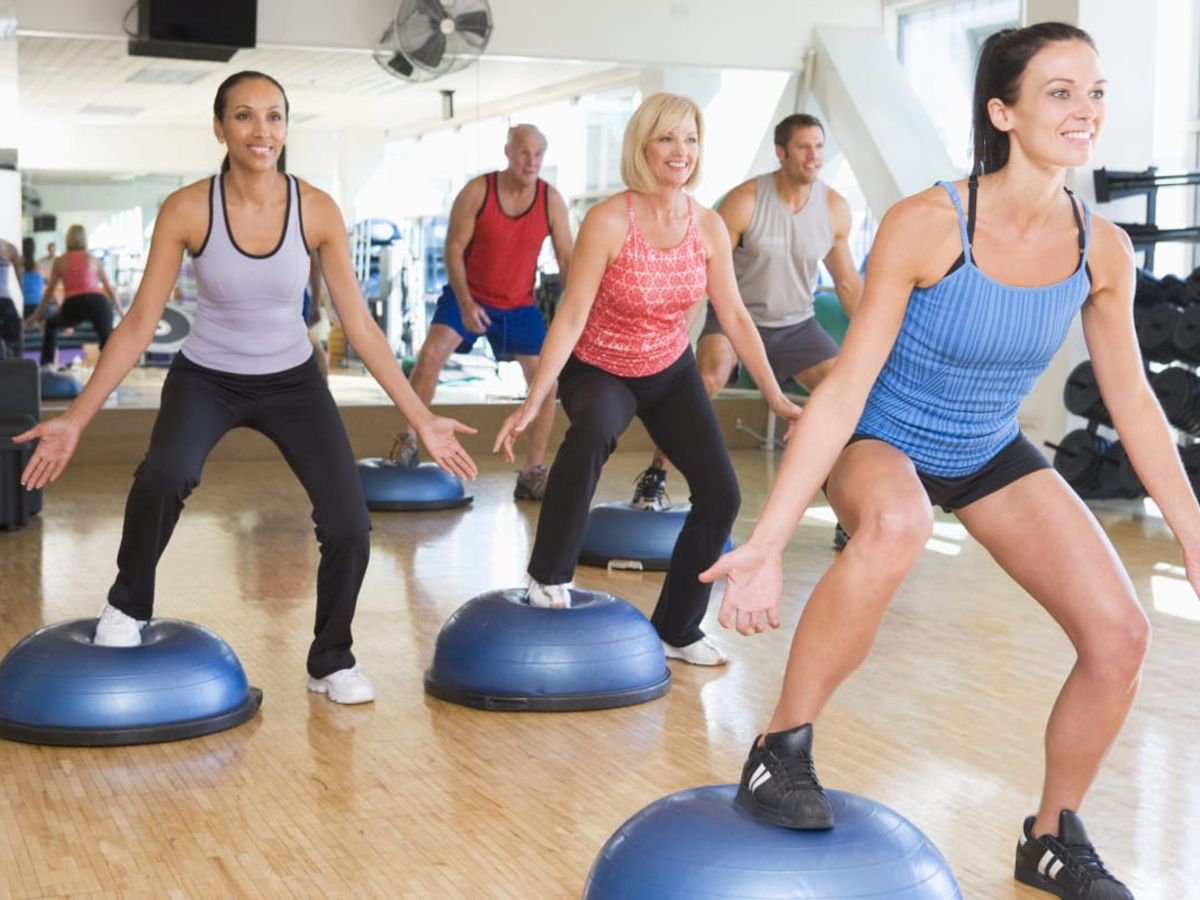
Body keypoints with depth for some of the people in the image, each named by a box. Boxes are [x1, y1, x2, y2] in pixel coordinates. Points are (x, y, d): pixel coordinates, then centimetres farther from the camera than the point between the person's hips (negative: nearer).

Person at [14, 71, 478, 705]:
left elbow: (360, 325, -9)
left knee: (349, 528, -12)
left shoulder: (317, 210, -15)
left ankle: (331, 662, 15)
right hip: (207, 378, -2)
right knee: (165, 476, -34)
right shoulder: (186, 210, -18)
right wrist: (75, 419, -17)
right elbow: (139, 324, -13)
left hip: (291, 380, 2)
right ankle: (128, 606, -5)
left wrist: (421, 419, -11)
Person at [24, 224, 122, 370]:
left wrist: (36, 316, 29)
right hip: (97, 302, 0)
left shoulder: (60, 261, 18)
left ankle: (47, 365, 18)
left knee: (51, 324, 29)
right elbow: (108, 288, 22)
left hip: (73, 305, 0)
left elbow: (49, 292, 20)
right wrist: (120, 311, 31)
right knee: (106, 340, 13)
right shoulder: (94, 260, 20)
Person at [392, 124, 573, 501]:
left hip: (520, 306, 2)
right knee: (431, 353, -21)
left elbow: (567, 260, -9)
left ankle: (532, 473, 8)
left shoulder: (551, 200, -10)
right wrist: (465, 302, -25)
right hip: (468, 296, -2)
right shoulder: (477, 191, -16)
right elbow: (454, 248, -14)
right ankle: (408, 441, -4)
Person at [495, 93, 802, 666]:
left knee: (721, 494, -5)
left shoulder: (709, 227, -9)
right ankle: (549, 576, -19)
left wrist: (776, 398, -4)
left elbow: (735, 318, -3)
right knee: (592, 430, -39)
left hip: (671, 371, 5)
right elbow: (571, 315, -25)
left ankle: (676, 630, 14)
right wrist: (533, 400, -31)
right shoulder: (608, 220, -22)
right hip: (599, 369, -5)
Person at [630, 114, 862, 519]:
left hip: (796, 323, 4)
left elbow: (847, 282, 7)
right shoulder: (745, 200, -18)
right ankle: (655, 474, -18)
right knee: (707, 377, -31)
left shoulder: (835, 208, -5)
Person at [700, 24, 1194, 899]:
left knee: (1120, 634, -6)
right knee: (897, 525, -41)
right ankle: (782, 749, -23)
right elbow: (846, 384, -26)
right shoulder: (925, 224, -27)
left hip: (993, 454, 5)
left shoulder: (1103, 250, -13)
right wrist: (766, 541, -30)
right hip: (886, 440, -5)